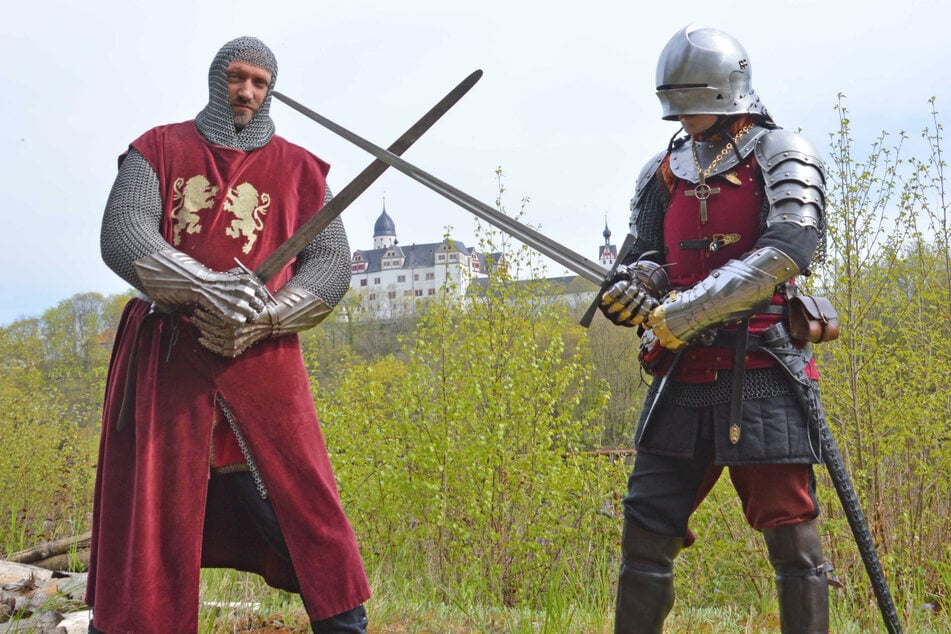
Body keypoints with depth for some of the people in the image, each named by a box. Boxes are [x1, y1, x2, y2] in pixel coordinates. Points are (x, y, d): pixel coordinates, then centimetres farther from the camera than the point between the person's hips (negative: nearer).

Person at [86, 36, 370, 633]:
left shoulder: (298, 169, 11)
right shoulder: (159, 150, 11)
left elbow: (332, 264, 4)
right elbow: (121, 236, -5)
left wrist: (261, 317, -14)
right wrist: (205, 288, -21)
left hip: (261, 358, 0)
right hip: (165, 355, 0)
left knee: (302, 503, -5)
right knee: (150, 514, 2)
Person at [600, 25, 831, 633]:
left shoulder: (781, 156, -1)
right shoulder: (665, 172, 15)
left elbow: (786, 252, -16)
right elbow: (647, 258, 17)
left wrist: (682, 311, -22)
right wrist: (636, 288, -10)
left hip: (761, 372, -5)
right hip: (683, 374, 5)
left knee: (789, 530, -2)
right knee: (647, 526, 4)